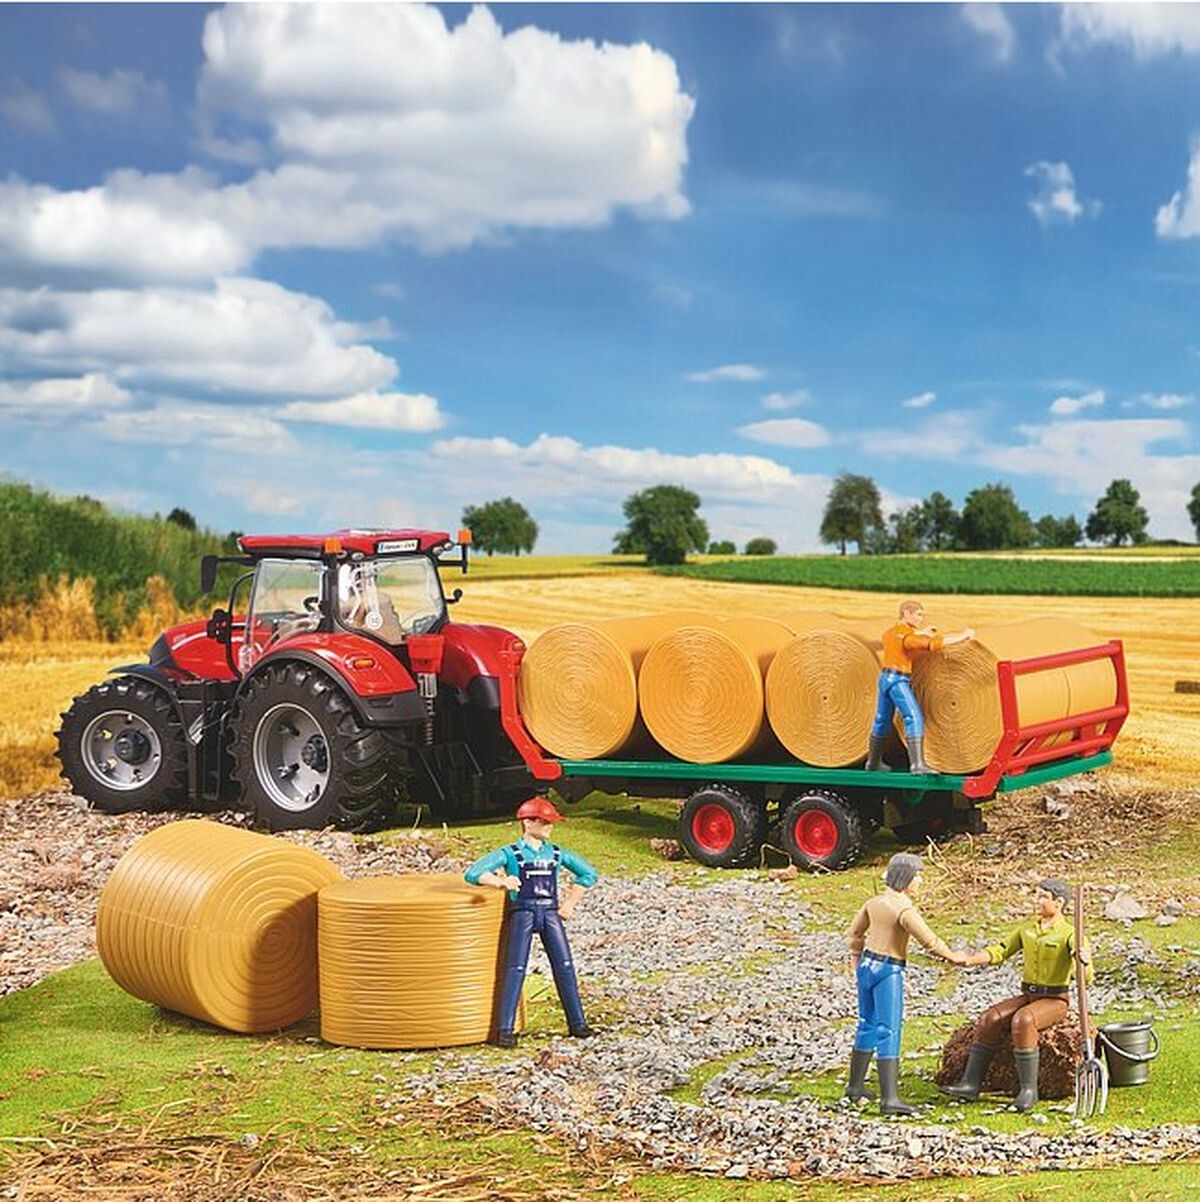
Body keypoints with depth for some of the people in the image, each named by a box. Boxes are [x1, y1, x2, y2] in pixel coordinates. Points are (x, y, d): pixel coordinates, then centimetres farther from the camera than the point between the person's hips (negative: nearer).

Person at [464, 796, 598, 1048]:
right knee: (516, 969, -8)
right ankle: (505, 1029, -6)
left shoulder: (557, 853, 11)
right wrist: (501, 881, -27)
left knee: (564, 966, 1)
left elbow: (589, 874, 21)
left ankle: (577, 1023, 10)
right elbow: (473, 874, -8)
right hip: (522, 912, -3)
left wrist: (569, 903, 13)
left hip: (550, 913, 4)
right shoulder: (510, 853, 1)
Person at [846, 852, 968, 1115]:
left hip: (866, 965, 8)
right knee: (888, 1033, -8)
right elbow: (930, 942, -16)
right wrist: (953, 957, 0)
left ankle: (856, 1086, 29)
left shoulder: (875, 901, 6)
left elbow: (854, 932, 17)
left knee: (867, 1026, 19)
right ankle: (889, 1099, -11)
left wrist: (856, 961, 30)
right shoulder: (905, 910, -19)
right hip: (889, 972, -8)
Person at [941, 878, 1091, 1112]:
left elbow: (1085, 977, -23)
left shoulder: (1069, 935, -12)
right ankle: (971, 1084, -19)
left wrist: (1085, 962, -47)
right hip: (1028, 996, 6)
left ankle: (1028, 1089, -26)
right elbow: (1002, 951, 11)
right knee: (990, 1019, -17)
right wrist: (968, 960, -5)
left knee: (1022, 1021, -34)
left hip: (1055, 1000, -6)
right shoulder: (1027, 927, 8)